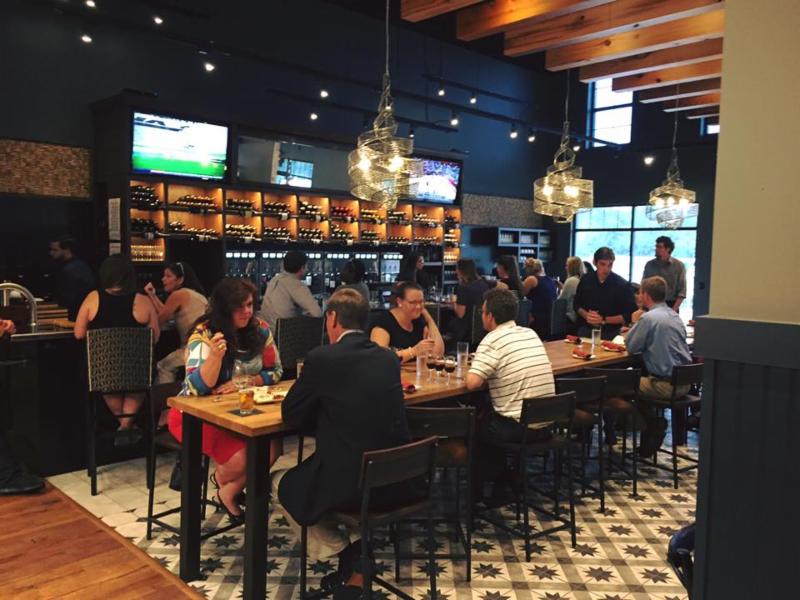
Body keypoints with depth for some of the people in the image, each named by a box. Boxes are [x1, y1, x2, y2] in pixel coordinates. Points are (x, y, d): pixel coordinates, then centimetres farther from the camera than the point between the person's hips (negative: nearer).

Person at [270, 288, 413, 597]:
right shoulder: (389, 358, 6)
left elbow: (290, 416, -1)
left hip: (346, 481, -5)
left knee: (278, 477, 21)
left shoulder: (321, 358, -11)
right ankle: (356, 563, 29)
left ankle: (336, 552, 19)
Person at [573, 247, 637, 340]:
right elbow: (577, 304, 13)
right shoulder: (586, 280, 2)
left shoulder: (622, 285, -9)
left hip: (610, 334, -3)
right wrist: (586, 315, -8)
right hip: (585, 331, 3)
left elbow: (628, 316, -9)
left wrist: (603, 320, -17)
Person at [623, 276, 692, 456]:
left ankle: (653, 423, 13)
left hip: (667, 384, -8)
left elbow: (631, 347, -9)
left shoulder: (648, 317, -16)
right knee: (638, 378, 25)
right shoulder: (675, 316, 11)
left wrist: (634, 322, 3)